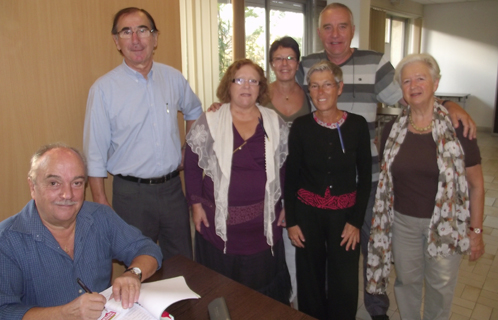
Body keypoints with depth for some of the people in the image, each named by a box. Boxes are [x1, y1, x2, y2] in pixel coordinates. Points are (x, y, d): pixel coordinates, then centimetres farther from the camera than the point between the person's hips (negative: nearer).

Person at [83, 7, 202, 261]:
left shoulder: (173, 78, 1)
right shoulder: (103, 89, -9)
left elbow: (194, 111, 22)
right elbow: (95, 155, -6)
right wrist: (101, 205, -6)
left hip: (172, 188, 3)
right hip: (132, 193, -3)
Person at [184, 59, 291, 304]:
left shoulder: (275, 123, 4)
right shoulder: (208, 123, -4)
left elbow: (285, 166, 9)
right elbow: (192, 166, 0)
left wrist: (285, 206, 8)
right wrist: (196, 205, -3)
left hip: (264, 220, 2)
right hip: (220, 220, -2)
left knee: (263, 284, 15)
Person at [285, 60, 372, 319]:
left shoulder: (357, 125, -6)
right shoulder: (300, 126, -6)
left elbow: (365, 177, 0)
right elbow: (290, 177, 0)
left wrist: (356, 221, -4)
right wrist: (291, 221, -2)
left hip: (345, 214, 0)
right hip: (307, 213, 0)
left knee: (344, 286, 8)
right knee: (310, 283, 13)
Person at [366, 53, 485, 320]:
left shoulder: (457, 128, -11)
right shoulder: (392, 130, -2)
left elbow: (476, 185, -5)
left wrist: (476, 230, -5)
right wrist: (381, 222, 6)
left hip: (446, 223, -2)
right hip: (403, 221, 2)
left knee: (440, 286, 14)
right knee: (406, 280, 17)